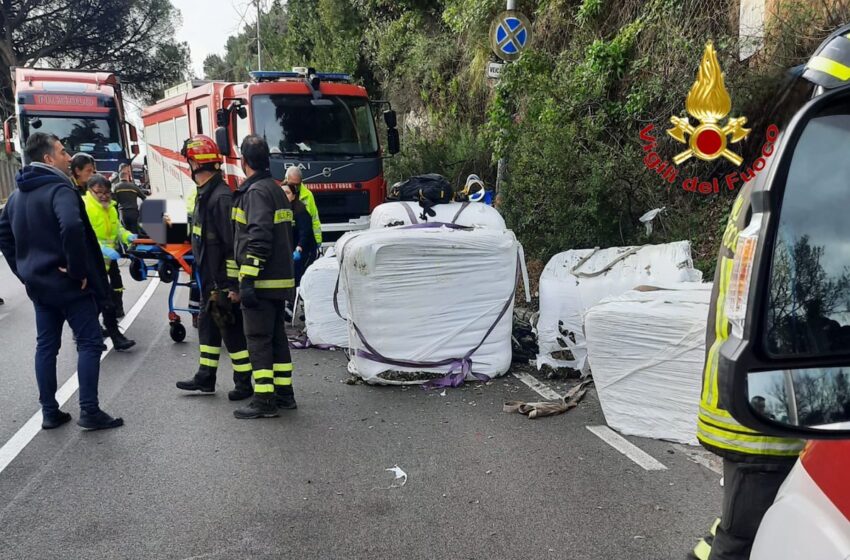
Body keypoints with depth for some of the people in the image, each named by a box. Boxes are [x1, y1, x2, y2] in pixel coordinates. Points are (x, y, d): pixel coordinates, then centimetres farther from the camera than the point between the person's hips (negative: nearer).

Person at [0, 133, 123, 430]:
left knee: (46, 345, 13)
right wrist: (79, 270, -24)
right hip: (68, 283, -8)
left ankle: (49, 412, 19)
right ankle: (89, 411, 0)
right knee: (89, 342, -1)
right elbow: (71, 227, -34)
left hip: (38, 283, 8)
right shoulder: (59, 189, -16)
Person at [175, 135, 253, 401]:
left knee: (231, 329, -1)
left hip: (223, 282, -10)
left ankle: (244, 383, 10)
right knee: (208, 326, 17)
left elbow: (233, 244, -23)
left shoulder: (221, 197, -20)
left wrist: (233, 285, -23)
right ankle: (205, 377, 30)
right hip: (209, 279, 10)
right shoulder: (204, 194, 12)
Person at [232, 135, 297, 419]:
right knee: (277, 336, 15)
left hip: (261, 282, -9)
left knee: (258, 339, -5)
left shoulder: (256, 191, -12)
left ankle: (264, 401, -2)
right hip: (280, 279, 9)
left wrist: (247, 280, -23)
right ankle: (284, 394, 22)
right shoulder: (276, 189, 17)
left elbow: (258, 239, -22)